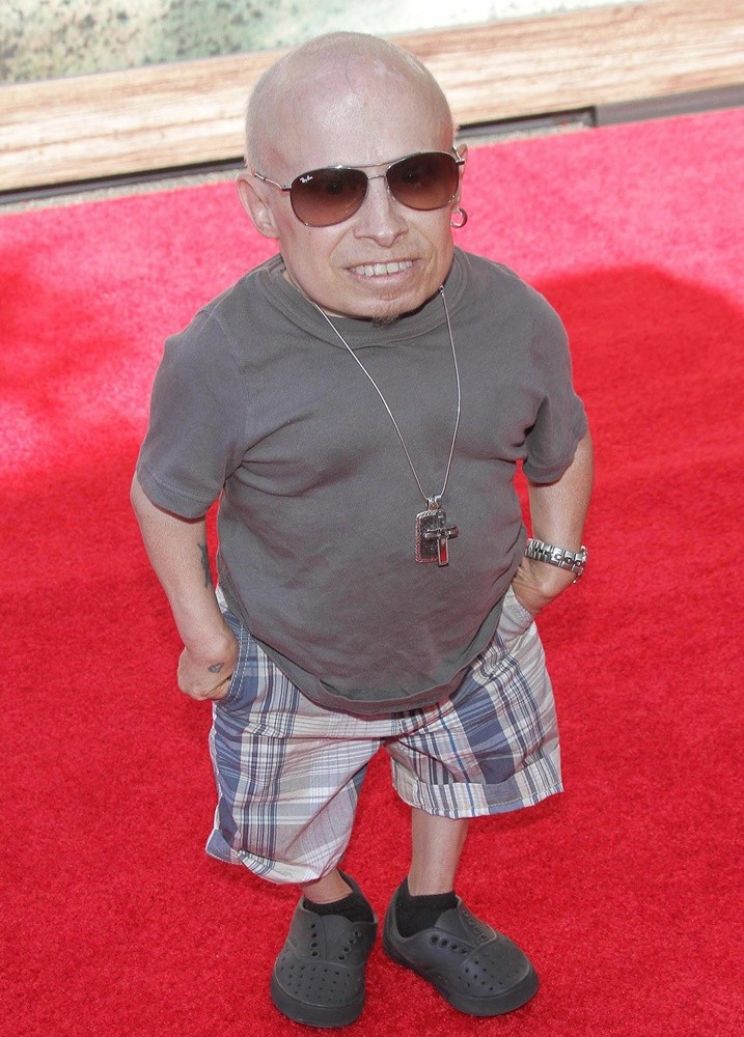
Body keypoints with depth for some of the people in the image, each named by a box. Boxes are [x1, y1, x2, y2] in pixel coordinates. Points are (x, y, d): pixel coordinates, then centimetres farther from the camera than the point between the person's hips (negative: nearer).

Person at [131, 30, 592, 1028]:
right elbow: (166, 493, -13)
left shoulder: (518, 322, -19)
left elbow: (562, 442, 1)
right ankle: (331, 910, 58)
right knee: (294, 828, 22)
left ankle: (428, 914, 59)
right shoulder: (225, 357, -29)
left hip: (471, 648, 3)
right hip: (292, 675, -2)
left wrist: (552, 555, -1)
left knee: (461, 770, 28)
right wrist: (200, 624, -11)